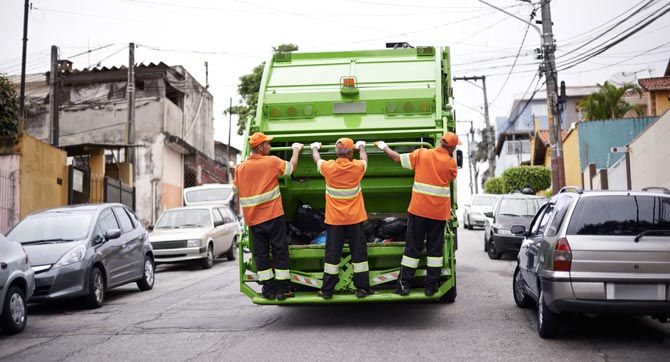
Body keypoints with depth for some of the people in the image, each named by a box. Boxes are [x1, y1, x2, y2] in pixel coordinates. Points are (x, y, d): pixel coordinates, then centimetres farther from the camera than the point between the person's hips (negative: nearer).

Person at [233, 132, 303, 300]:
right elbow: (291, 168, 4)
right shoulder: (272, 161, -8)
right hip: (273, 216, -4)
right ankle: (282, 289, 4)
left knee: (261, 253, 10)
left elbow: (236, 190, 12)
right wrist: (296, 150, 19)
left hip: (253, 218, 4)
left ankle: (268, 289, 11)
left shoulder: (241, 168, 4)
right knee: (280, 251, 4)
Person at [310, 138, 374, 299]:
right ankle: (362, 288, 10)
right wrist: (361, 146, 38)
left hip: (334, 219, 0)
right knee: (359, 252, 7)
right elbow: (364, 158, 17)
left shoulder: (328, 167, -9)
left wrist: (315, 148, 36)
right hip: (355, 219, 0)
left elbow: (317, 160, 15)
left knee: (332, 253, 5)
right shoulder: (357, 167, -9)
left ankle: (327, 290, 10)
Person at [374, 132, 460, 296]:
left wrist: (383, 147, 17)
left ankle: (404, 285, 8)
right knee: (435, 248, 9)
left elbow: (397, 158, 1)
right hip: (439, 212, 0)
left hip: (418, 209, 1)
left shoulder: (421, 154, -4)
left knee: (413, 247, 7)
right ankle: (430, 286, 10)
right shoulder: (451, 162, -5)